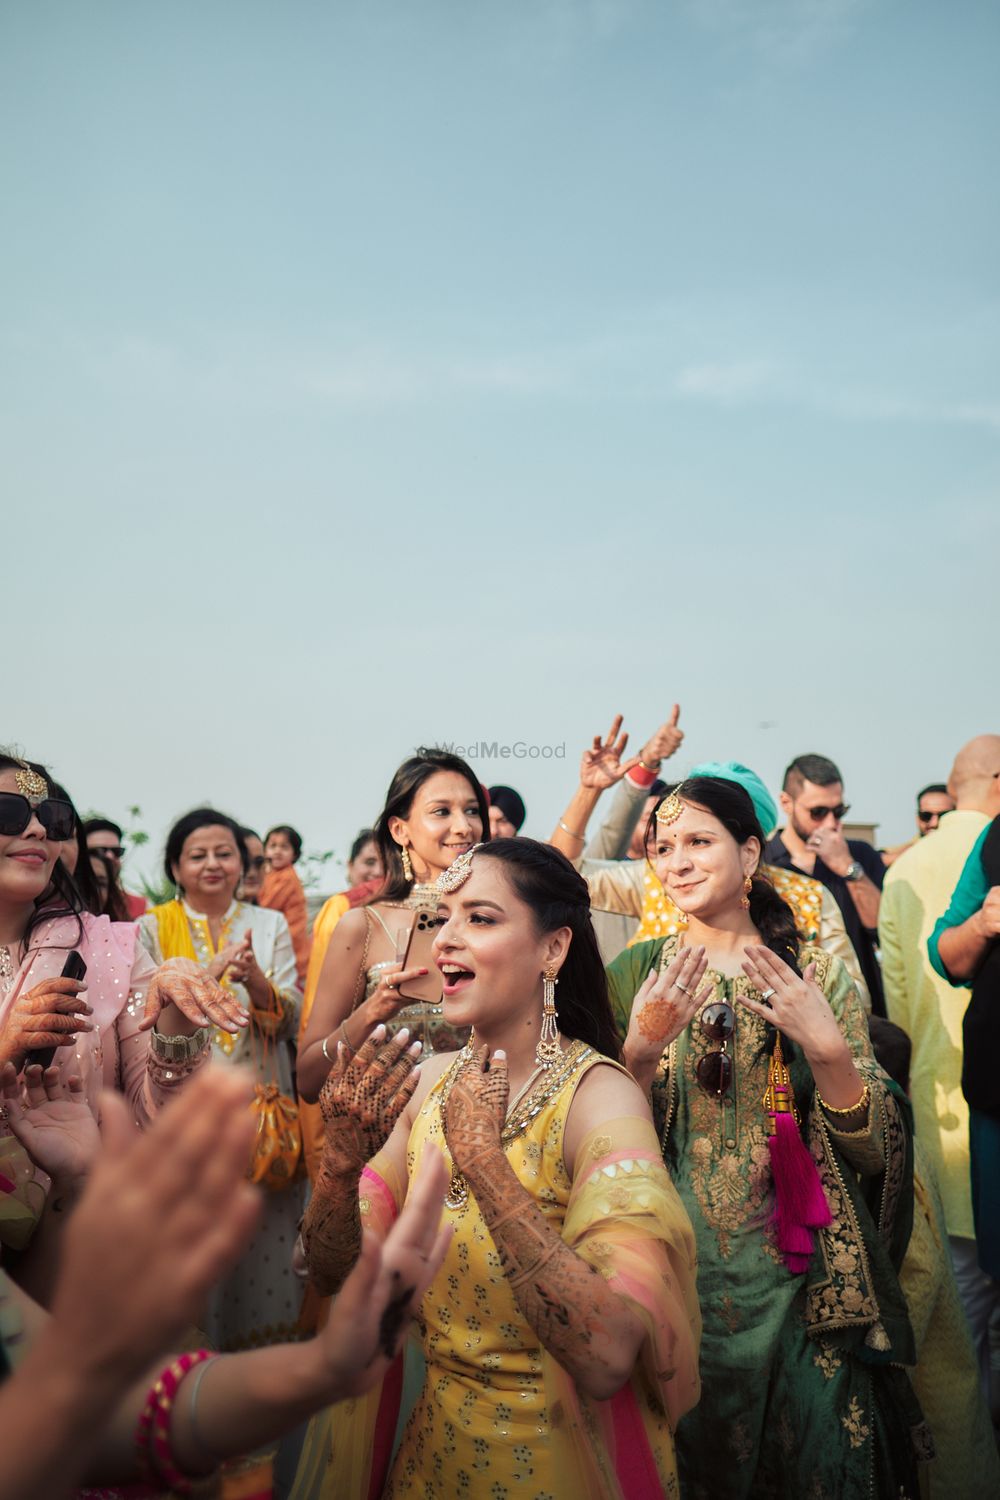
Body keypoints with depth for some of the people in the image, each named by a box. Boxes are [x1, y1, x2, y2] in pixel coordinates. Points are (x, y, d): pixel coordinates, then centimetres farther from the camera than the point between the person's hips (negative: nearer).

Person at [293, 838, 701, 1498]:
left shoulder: (602, 1096, -24)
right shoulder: (430, 1080, -6)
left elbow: (607, 1357, -34)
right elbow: (335, 1270, -7)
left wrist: (481, 1157, -37)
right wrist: (344, 1153, -25)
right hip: (430, 1443, 5)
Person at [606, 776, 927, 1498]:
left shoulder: (819, 974, -3)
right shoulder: (636, 972, -2)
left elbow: (876, 1150, -6)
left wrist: (826, 1047, -23)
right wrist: (641, 1049, -23)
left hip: (800, 1281, 0)